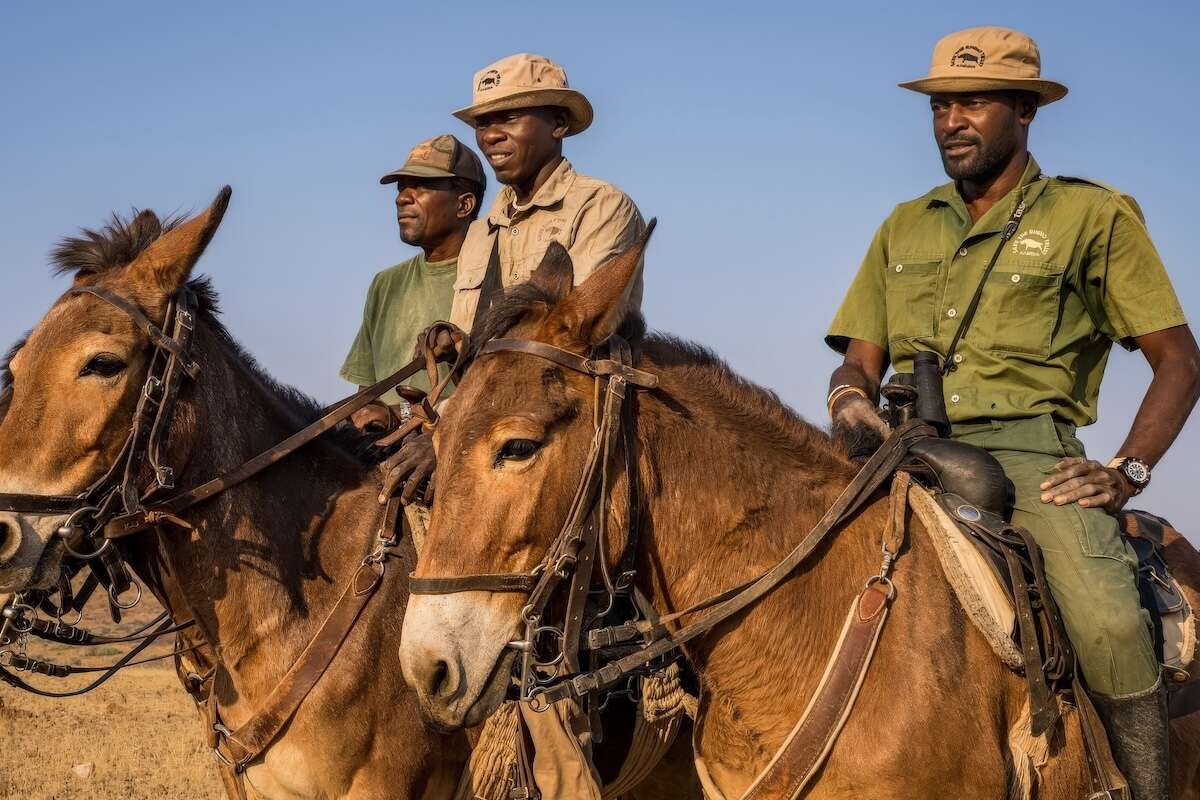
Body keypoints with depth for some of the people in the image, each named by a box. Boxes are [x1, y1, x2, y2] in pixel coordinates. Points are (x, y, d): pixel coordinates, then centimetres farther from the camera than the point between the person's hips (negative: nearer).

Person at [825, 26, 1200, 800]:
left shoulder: (1093, 217, 9)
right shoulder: (904, 228, 21)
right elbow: (861, 359, 20)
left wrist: (1128, 472, -6)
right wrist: (849, 397, -6)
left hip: (1028, 449, -4)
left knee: (1110, 627, -28)